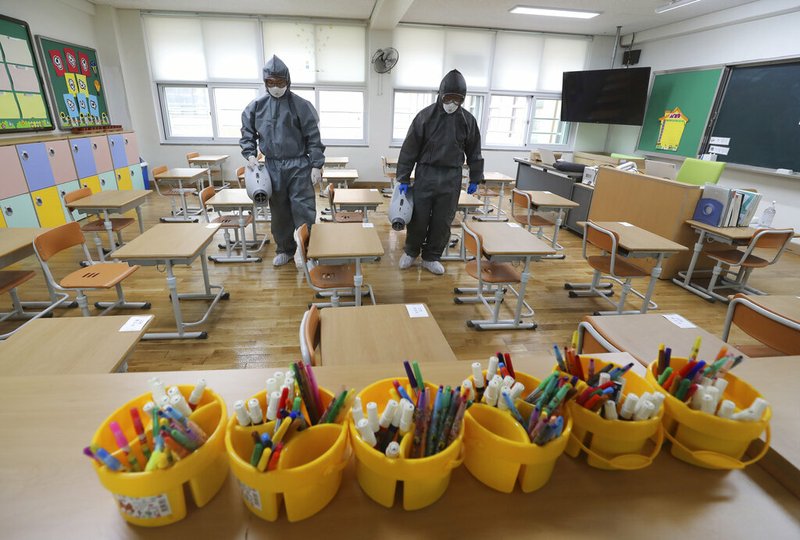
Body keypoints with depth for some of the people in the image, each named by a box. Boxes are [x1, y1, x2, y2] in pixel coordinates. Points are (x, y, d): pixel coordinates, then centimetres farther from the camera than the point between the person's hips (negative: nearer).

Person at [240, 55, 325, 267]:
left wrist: (316, 165, -10)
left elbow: (313, 138, -4)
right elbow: (247, 132, 14)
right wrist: (250, 154, -2)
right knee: (279, 211, 12)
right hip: (272, 167, 4)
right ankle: (285, 249, 27)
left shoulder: (301, 105, -4)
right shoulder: (256, 106, 5)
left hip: (299, 166, -3)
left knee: (303, 209, -5)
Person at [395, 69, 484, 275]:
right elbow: (409, 149, -4)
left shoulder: (468, 120, 3)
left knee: (443, 221, 6)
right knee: (418, 218, 3)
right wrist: (403, 178, -6)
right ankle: (411, 252, 26)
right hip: (426, 174, -2)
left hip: (452, 178, 2)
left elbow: (474, 152, 11)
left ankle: (431, 257, 22)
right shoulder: (425, 116, -5)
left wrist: (475, 179, 10)